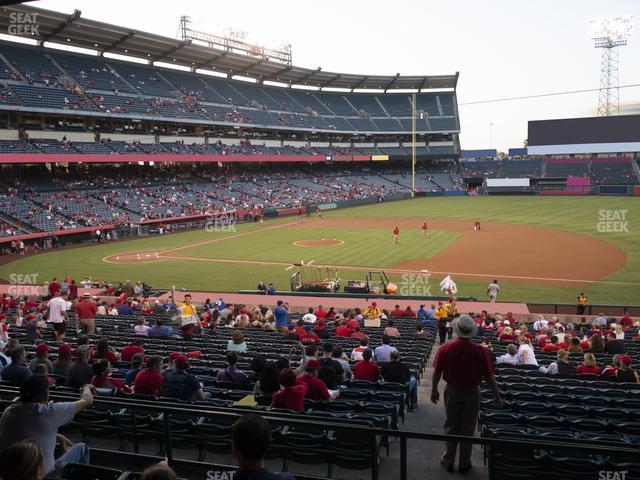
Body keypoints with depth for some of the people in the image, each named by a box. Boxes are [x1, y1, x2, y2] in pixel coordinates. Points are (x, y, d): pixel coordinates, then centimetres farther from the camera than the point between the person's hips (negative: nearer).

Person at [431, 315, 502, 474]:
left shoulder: (445, 349, -15)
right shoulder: (480, 351, -18)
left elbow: (437, 372, -6)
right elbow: (489, 376, -10)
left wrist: (434, 390, 10)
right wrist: (497, 396, 3)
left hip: (452, 391, 1)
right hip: (472, 393, -1)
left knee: (451, 427, 16)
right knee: (467, 429, 14)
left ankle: (448, 461, 27)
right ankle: (464, 464, 25)